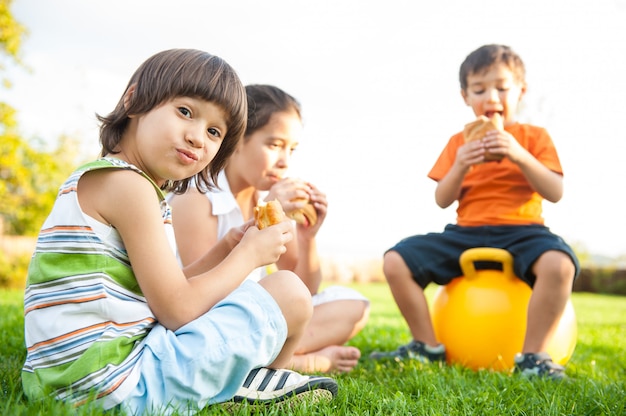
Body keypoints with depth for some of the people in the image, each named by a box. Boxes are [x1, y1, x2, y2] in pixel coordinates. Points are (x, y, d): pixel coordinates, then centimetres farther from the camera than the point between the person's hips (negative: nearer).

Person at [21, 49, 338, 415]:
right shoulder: (126, 185, -15)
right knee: (290, 293, -4)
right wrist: (248, 255, -3)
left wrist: (226, 249, 7)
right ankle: (245, 385, 19)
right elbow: (176, 311, -16)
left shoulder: (96, 184, 16)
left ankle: (239, 376, 16)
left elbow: (162, 292, 15)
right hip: (120, 381, -10)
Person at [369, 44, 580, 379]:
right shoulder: (460, 142, 14)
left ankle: (532, 356, -21)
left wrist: (519, 155, -17)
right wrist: (460, 167, -12)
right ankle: (428, 347, -3)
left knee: (559, 263, -37)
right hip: (466, 233, 3)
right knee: (395, 261, -16)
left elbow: (555, 193, -4)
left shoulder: (534, 137, 9)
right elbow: (442, 200, 7)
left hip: (521, 232, -2)